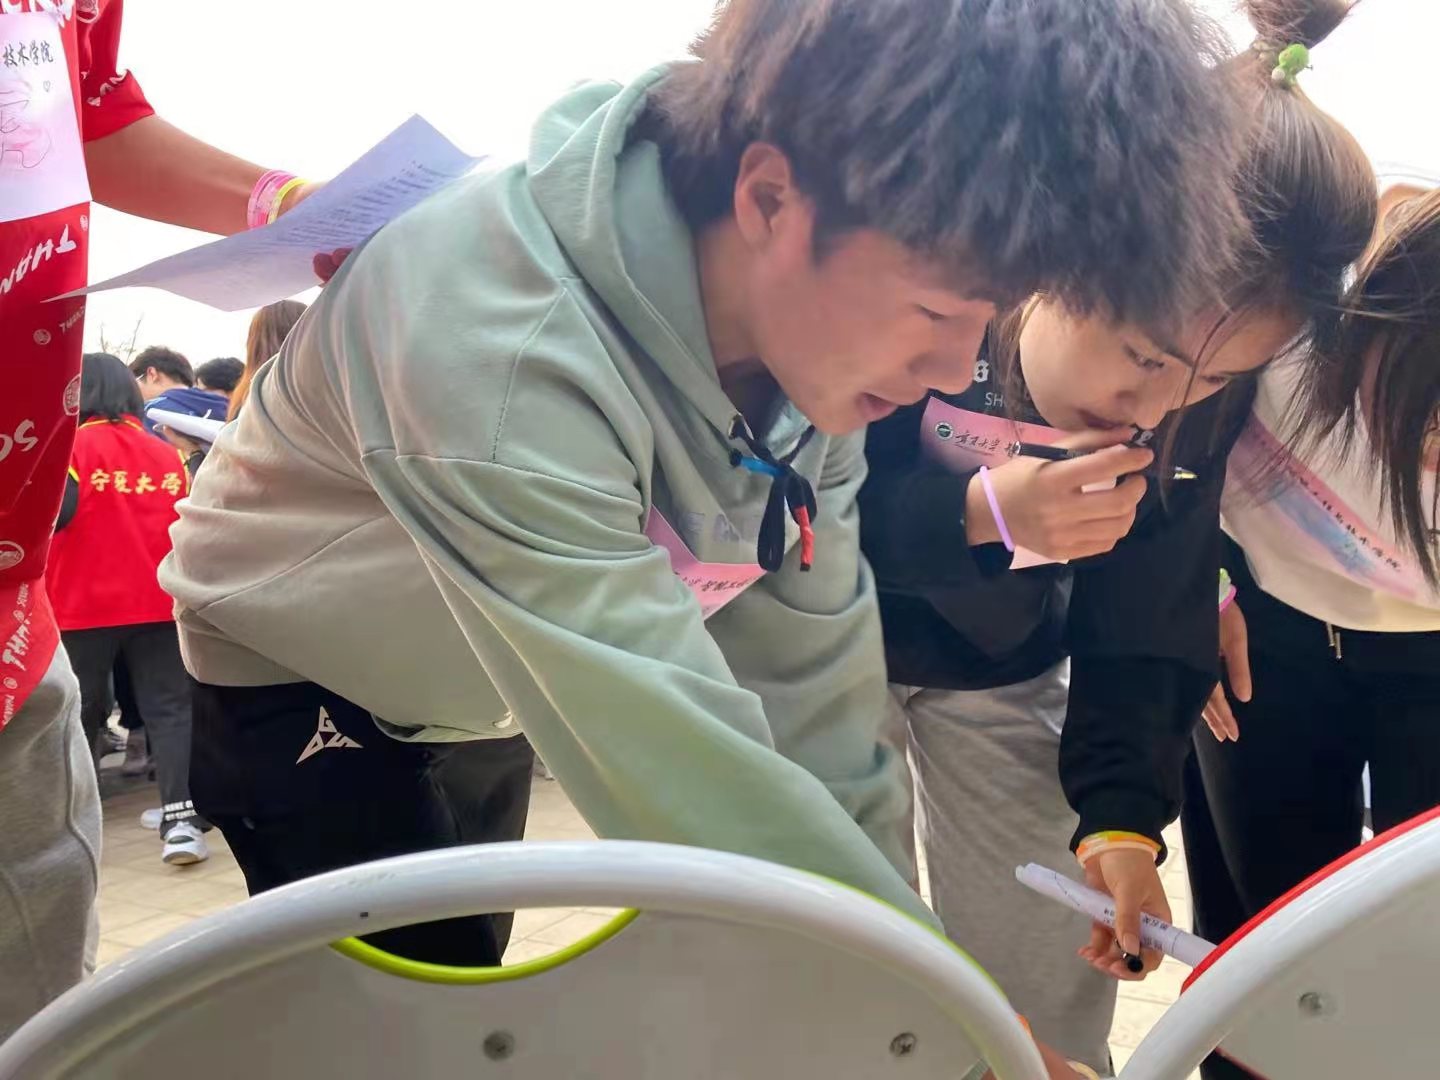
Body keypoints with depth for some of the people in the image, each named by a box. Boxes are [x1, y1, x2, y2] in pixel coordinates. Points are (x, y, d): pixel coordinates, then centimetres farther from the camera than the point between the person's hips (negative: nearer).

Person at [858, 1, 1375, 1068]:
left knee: (1060, 1002, 5)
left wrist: (1122, 809, -19)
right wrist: (977, 514, -38)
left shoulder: (1196, 399, -17)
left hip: (1000, 668, 3)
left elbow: (1145, 620, -7)